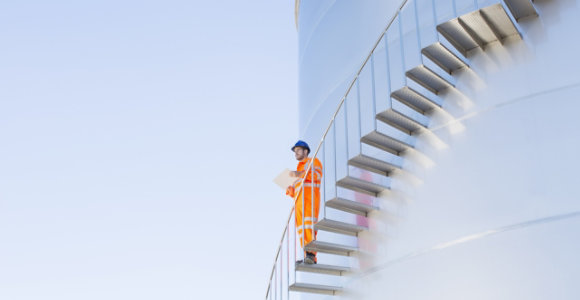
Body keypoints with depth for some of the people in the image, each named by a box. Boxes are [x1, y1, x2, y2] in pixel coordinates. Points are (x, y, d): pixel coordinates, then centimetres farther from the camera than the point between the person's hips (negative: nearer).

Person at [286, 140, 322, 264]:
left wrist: (300, 174, -16)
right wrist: (290, 191, 9)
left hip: (309, 194, -8)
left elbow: (317, 175, -8)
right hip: (299, 200, 8)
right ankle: (308, 258, -12)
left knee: (308, 222, -23)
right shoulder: (300, 168, 37)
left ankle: (311, 254, -35)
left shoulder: (313, 161, 15)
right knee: (301, 227, -5)